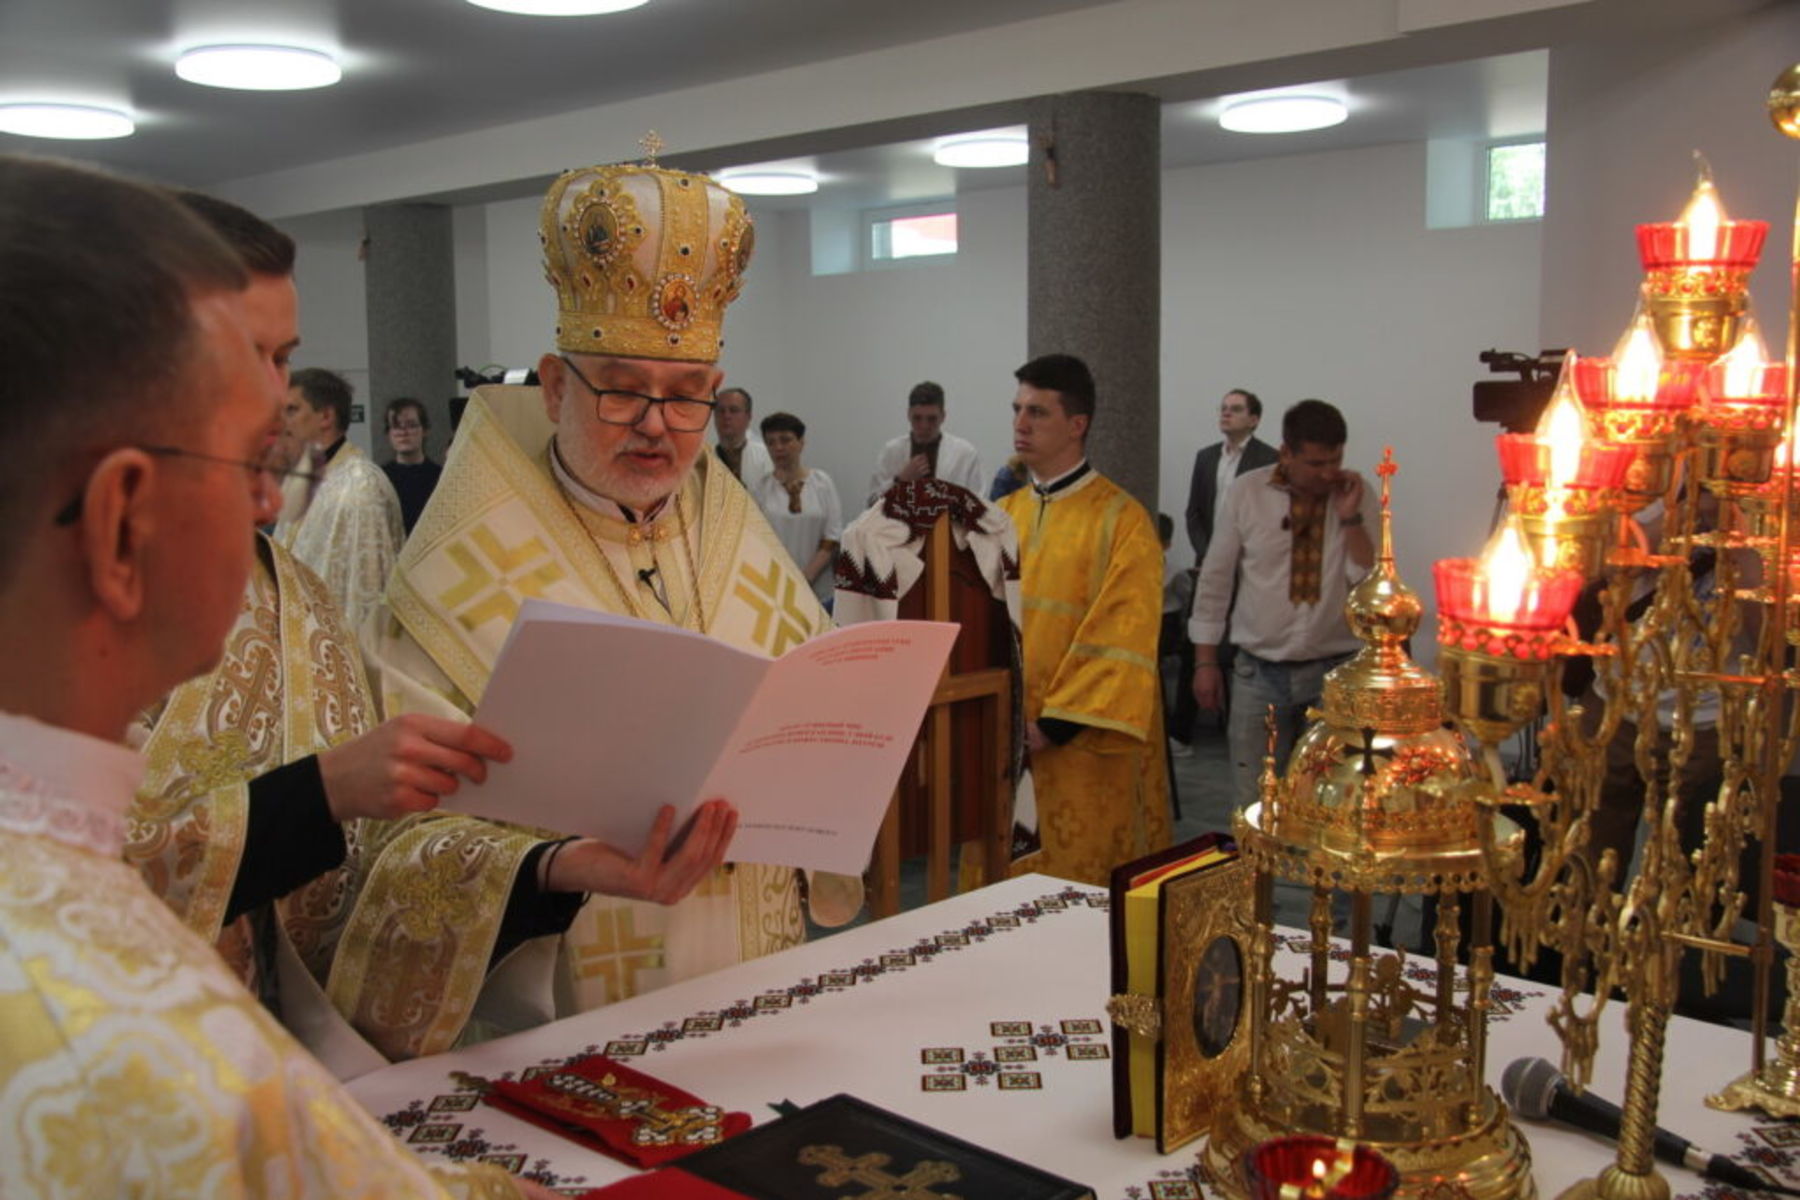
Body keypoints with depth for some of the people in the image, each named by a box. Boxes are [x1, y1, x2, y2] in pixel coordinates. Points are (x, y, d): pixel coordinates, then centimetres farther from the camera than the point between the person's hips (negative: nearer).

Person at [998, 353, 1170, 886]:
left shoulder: (1121, 520, -9)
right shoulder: (1005, 514, 9)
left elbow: (1123, 640, -14)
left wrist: (1058, 723, -18)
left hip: (1082, 744, -5)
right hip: (1006, 737, 6)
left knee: (1081, 881, 4)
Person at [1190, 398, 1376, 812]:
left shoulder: (1357, 496, -2)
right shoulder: (1246, 491, -4)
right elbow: (1215, 579, 2)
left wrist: (1350, 518, -16)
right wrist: (1205, 661, 2)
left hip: (1335, 672, 1)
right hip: (1259, 670, 0)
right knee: (1254, 805, 5)